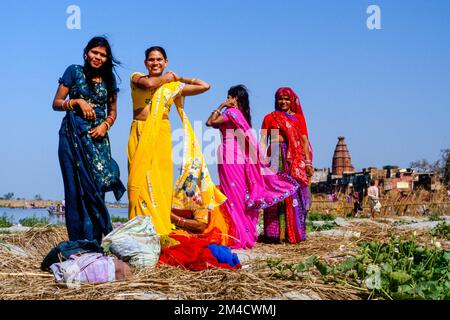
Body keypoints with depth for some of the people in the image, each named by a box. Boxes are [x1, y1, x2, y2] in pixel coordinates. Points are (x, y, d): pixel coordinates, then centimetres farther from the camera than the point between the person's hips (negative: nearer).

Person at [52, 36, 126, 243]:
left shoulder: (109, 78, 13)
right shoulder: (74, 71, 4)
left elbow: (112, 111, 17)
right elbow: (56, 103, 3)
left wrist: (105, 125, -2)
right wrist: (78, 102, -12)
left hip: (98, 137, 3)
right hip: (74, 135, -3)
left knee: (97, 187, -4)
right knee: (77, 187, -6)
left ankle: (95, 242, 0)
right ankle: (78, 243, -4)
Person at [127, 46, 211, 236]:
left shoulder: (173, 86, 14)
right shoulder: (137, 78, 10)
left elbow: (205, 86, 14)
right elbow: (148, 83, -13)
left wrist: (179, 78, 16)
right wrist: (164, 78, 5)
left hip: (161, 136, 1)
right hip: (140, 135, -1)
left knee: (160, 181, -3)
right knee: (140, 179, -7)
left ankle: (160, 231, -4)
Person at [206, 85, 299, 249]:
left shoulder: (232, 112, -8)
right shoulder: (242, 114, 17)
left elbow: (210, 122, -12)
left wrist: (221, 107, -5)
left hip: (229, 158, -8)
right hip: (241, 157, 8)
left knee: (233, 194, -7)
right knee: (243, 194, 10)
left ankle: (239, 236, -8)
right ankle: (248, 234, 13)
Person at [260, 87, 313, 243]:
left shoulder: (298, 117, 15)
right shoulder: (269, 118, 13)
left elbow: (304, 140, 9)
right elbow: (263, 140, 6)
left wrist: (308, 162, 0)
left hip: (295, 158, 1)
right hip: (275, 156, -1)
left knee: (295, 194, -3)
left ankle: (295, 232, 1)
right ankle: (275, 232, -5)